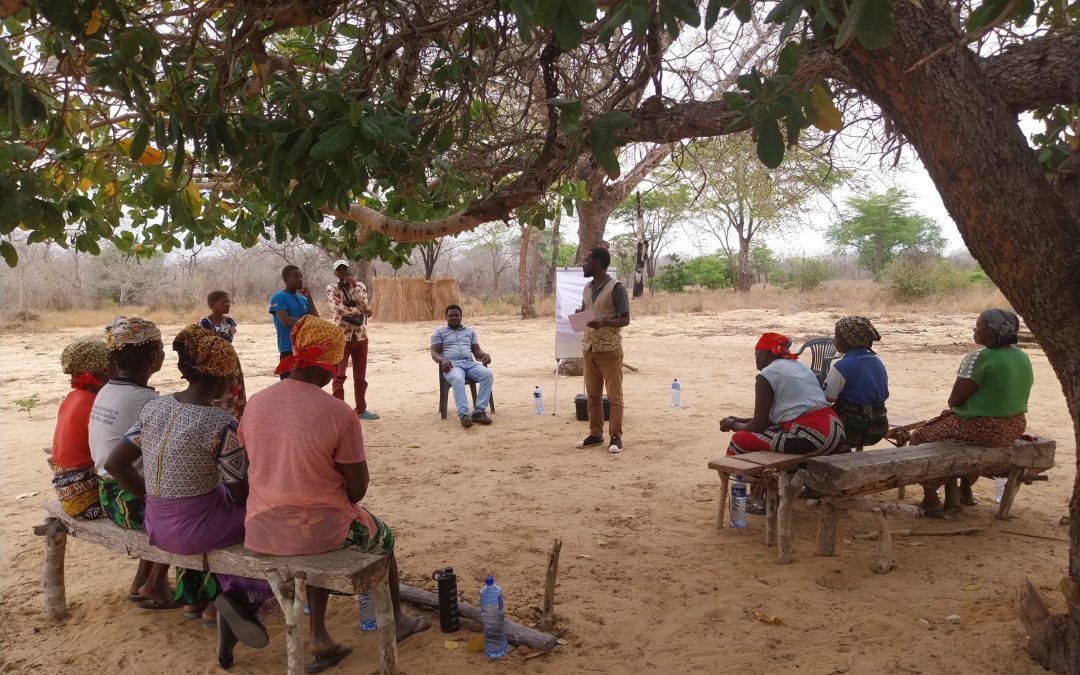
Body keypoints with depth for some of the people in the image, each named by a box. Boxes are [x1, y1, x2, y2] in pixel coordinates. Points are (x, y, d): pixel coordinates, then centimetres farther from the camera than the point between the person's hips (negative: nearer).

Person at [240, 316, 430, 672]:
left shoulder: (255, 403, -5)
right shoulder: (339, 413, -20)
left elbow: (256, 467, 7)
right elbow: (357, 489, -13)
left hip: (262, 531, 5)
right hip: (319, 531, -4)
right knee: (382, 535, 27)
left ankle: (319, 637, 28)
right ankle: (397, 620, 46)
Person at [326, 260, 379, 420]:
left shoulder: (360, 286, 8)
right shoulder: (332, 289, -2)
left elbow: (363, 305, -10)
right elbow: (338, 309, -18)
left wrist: (353, 285, -13)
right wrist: (361, 310, -13)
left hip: (361, 336, 4)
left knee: (360, 375, 11)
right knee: (339, 376, -4)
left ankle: (361, 409, 21)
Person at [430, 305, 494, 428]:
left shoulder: (470, 331, 27)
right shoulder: (439, 332, 17)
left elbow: (476, 351, 20)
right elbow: (434, 353, 7)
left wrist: (485, 355, -5)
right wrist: (443, 360, -17)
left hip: (470, 363, 3)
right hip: (452, 365, -3)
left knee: (488, 374, -30)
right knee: (458, 379, -40)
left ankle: (479, 411, -35)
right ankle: (463, 414, -49)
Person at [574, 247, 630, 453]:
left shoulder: (616, 287, -11)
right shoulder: (587, 288, 11)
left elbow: (625, 319, -10)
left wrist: (603, 323, -26)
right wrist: (579, 316, -4)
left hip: (609, 349, -7)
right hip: (589, 348, 7)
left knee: (614, 395, 0)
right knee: (593, 394, 11)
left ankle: (616, 436, 5)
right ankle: (595, 434, 20)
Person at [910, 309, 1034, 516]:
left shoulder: (980, 357, -21)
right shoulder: (1023, 357, 4)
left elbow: (955, 399, -18)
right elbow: (1016, 394, 14)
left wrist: (953, 404, 5)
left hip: (982, 429, -8)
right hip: (1015, 427, 9)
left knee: (920, 437, 10)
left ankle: (931, 501, 14)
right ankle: (964, 492, 38)